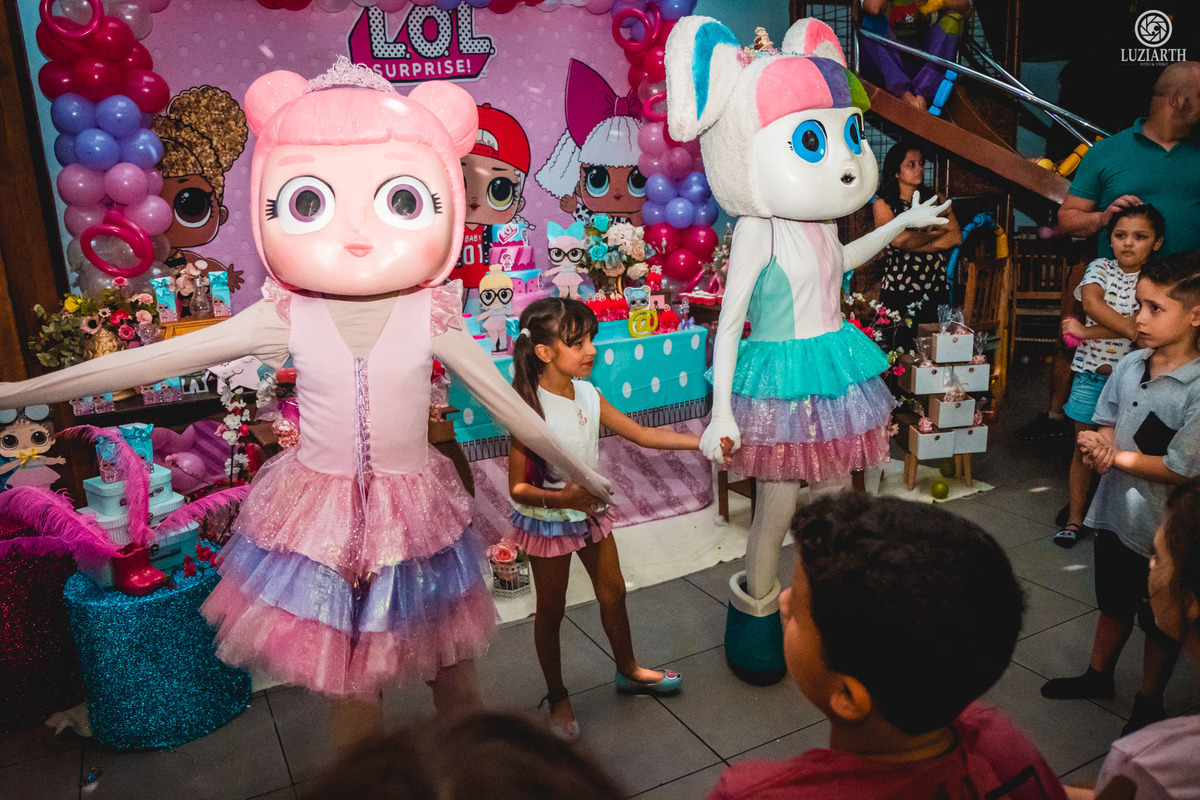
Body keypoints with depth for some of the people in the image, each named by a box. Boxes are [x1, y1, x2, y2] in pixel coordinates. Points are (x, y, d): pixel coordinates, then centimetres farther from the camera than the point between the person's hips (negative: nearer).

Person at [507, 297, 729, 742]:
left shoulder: (588, 395, -6)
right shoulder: (530, 411, -26)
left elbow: (642, 434, 1)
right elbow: (517, 488, -22)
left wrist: (702, 441, -5)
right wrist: (563, 498, -39)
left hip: (591, 512, 7)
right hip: (548, 521, -6)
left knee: (613, 593, 20)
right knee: (551, 610, 12)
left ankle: (628, 671, 45)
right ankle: (557, 698, 33)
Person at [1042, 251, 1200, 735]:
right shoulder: (1130, 365, -5)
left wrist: (1116, 456, -16)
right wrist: (1099, 447, -15)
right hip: (1116, 512, 6)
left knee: (1160, 621, 16)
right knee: (1113, 604, 26)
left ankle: (1149, 702, 37)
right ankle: (1098, 676, 46)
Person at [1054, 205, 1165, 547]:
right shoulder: (1100, 268, 1)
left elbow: (1143, 323, -17)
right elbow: (1091, 302, -18)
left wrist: (1087, 332, -20)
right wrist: (1131, 330, -25)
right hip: (1090, 371, 1)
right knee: (1084, 447, 7)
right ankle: (1075, 518, 18)